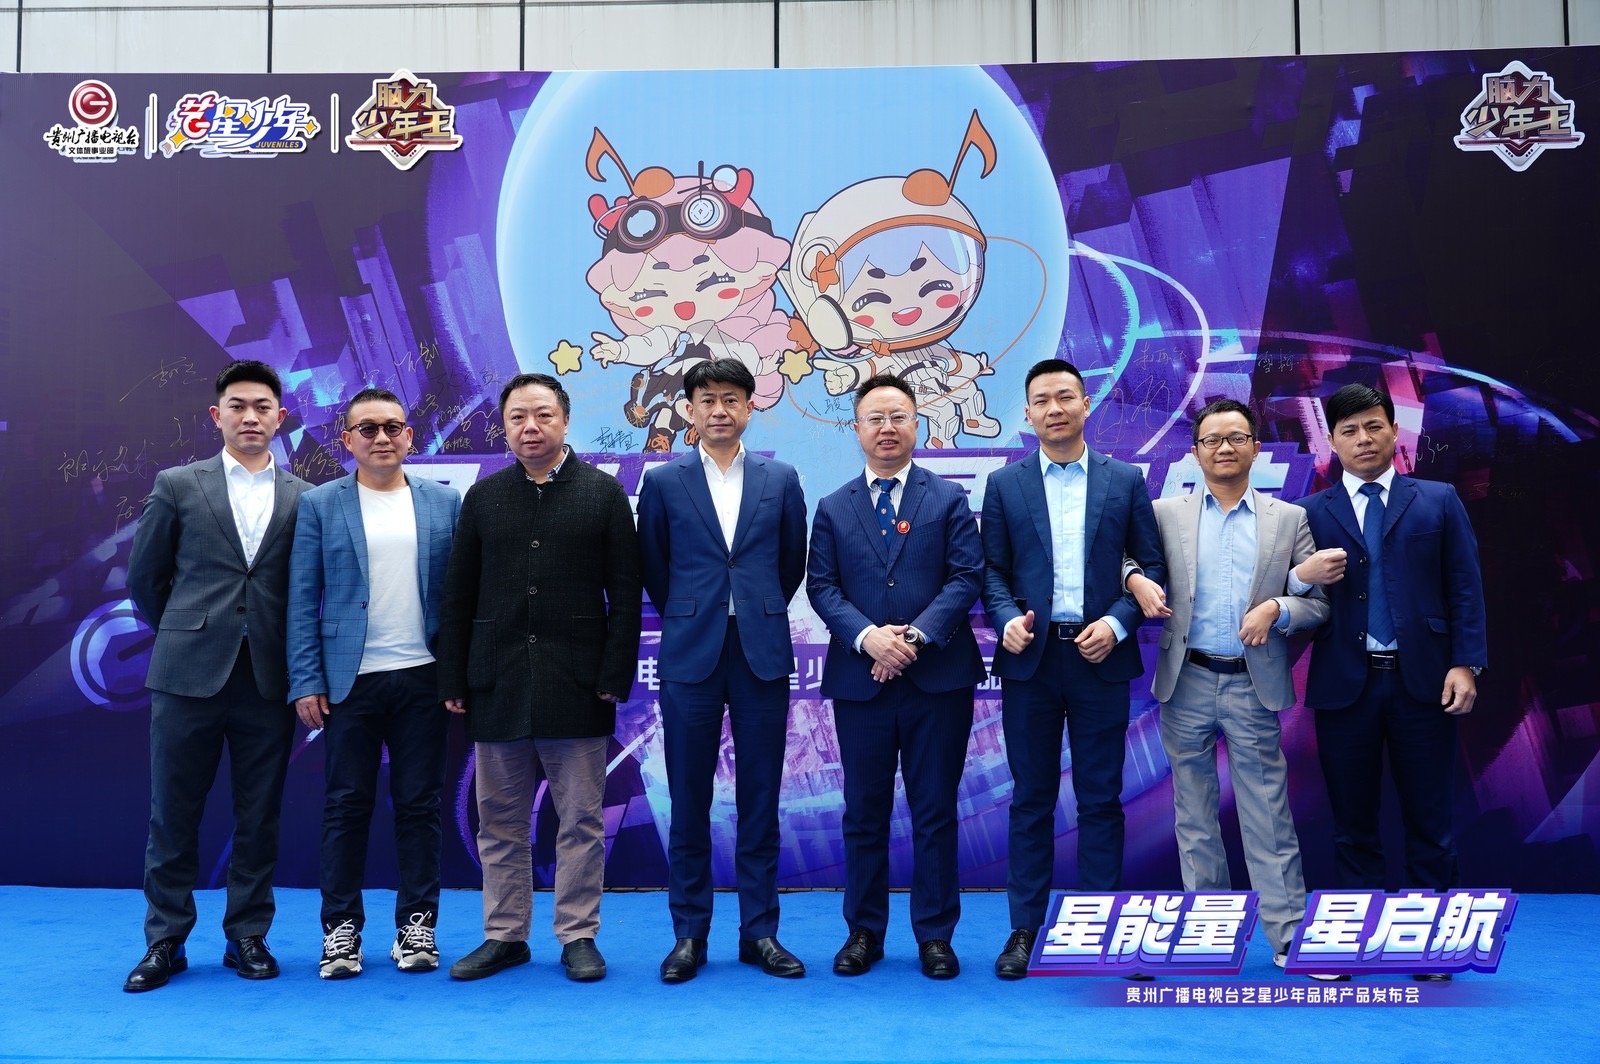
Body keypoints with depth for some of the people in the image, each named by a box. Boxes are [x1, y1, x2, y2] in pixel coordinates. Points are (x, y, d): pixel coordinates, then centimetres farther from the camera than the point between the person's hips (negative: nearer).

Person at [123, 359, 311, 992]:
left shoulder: (304, 499, 6)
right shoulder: (178, 486, 5)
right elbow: (143, 577, 10)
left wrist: (296, 660, 6)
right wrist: (183, 635, 11)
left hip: (268, 680, 1)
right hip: (189, 676, 0)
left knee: (259, 818, 7)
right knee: (173, 815, 6)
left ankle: (248, 936, 20)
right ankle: (165, 941, 20)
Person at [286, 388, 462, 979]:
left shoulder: (445, 503, 6)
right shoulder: (319, 505, 3)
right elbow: (302, 598, 1)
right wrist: (305, 681, -5)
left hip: (422, 679, 1)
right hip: (349, 680, -1)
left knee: (420, 804, 7)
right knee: (347, 805, 6)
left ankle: (417, 924, 17)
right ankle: (341, 927, 17)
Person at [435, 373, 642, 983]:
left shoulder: (604, 492, 2)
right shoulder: (483, 497, 9)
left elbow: (625, 593, -1)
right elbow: (458, 597, 9)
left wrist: (616, 675, -7)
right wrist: (453, 681, 4)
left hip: (576, 686, -2)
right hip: (497, 686, 3)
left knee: (581, 821, 4)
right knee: (500, 822, 10)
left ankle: (578, 937, 16)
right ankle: (504, 936, 22)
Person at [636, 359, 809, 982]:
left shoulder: (780, 480, 6)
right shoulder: (664, 482, 3)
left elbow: (792, 563, 14)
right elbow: (653, 568, 11)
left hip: (763, 655, 1)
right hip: (690, 656, -1)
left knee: (760, 801, 6)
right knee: (689, 803, 5)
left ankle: (759, 931, 18)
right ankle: (689, 934, 17)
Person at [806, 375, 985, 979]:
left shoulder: (949, 500, 6)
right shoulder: (834, 508, 10)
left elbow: (967, 576, -3)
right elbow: (821, 586, 2)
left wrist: (916, 637, -15)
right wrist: (866, 637, -15)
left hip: (937, 678, -1)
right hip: (859, 679, 2)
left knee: (935, 811, 5)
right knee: (864, 813, 9)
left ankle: (935, 934, 17)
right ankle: (863, 931, 21)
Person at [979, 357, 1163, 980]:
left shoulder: (1126, 480, 6)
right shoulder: (1004, 484, 7)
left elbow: (1152, 565, 4)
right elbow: (992, 571, 5)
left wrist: (1117, 622, -10)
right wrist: (1008, 619, -13)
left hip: (1101, 658, 0)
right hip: (1031, 658, 0)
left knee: (1101, 800, 6)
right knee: (1031, 801, 7)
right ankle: (1025, 930, 16)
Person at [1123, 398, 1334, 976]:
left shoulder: (1290, 519, 7)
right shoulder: (1165, 514, 6)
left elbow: (1320, 601, 4)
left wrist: (1277, 609, -14)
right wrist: (1136, 580, -11)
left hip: (1254, 685, -1)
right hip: (1186, 683, 1)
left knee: (1268, 816, 1)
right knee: (1194, 813, 10)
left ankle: (1289, 934, 10)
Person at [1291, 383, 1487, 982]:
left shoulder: (1438, 502, 8)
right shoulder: (1311, 513, 7)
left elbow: (1464, 588, 3)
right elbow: (1290, 595, 4)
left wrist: (1466, 664, -6)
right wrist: (1303, 576, -18)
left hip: (1422, 681, 0)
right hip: (1344, 684, 1)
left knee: (1429, 817, 6)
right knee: (1352, 821, 8)